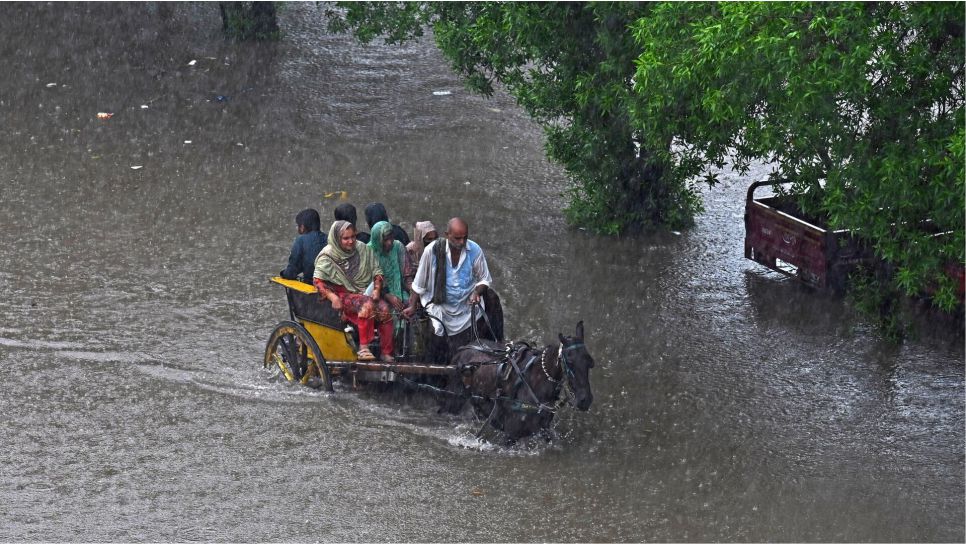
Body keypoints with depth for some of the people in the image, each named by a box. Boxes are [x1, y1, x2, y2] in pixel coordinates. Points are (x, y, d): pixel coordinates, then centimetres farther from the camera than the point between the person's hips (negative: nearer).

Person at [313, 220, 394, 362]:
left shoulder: (362, 249, 9)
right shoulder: (327, 256, -1)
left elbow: (377, 271, 13)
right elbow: (318, 281, -7)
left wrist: (377, 289, -5)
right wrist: (333, 297, -22)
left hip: (366, 292, 4)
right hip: (343, 295, -4)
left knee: (385, 309, -25)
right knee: (367, 304, -36)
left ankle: (387, 353, -20)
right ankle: (363, 348, -38)